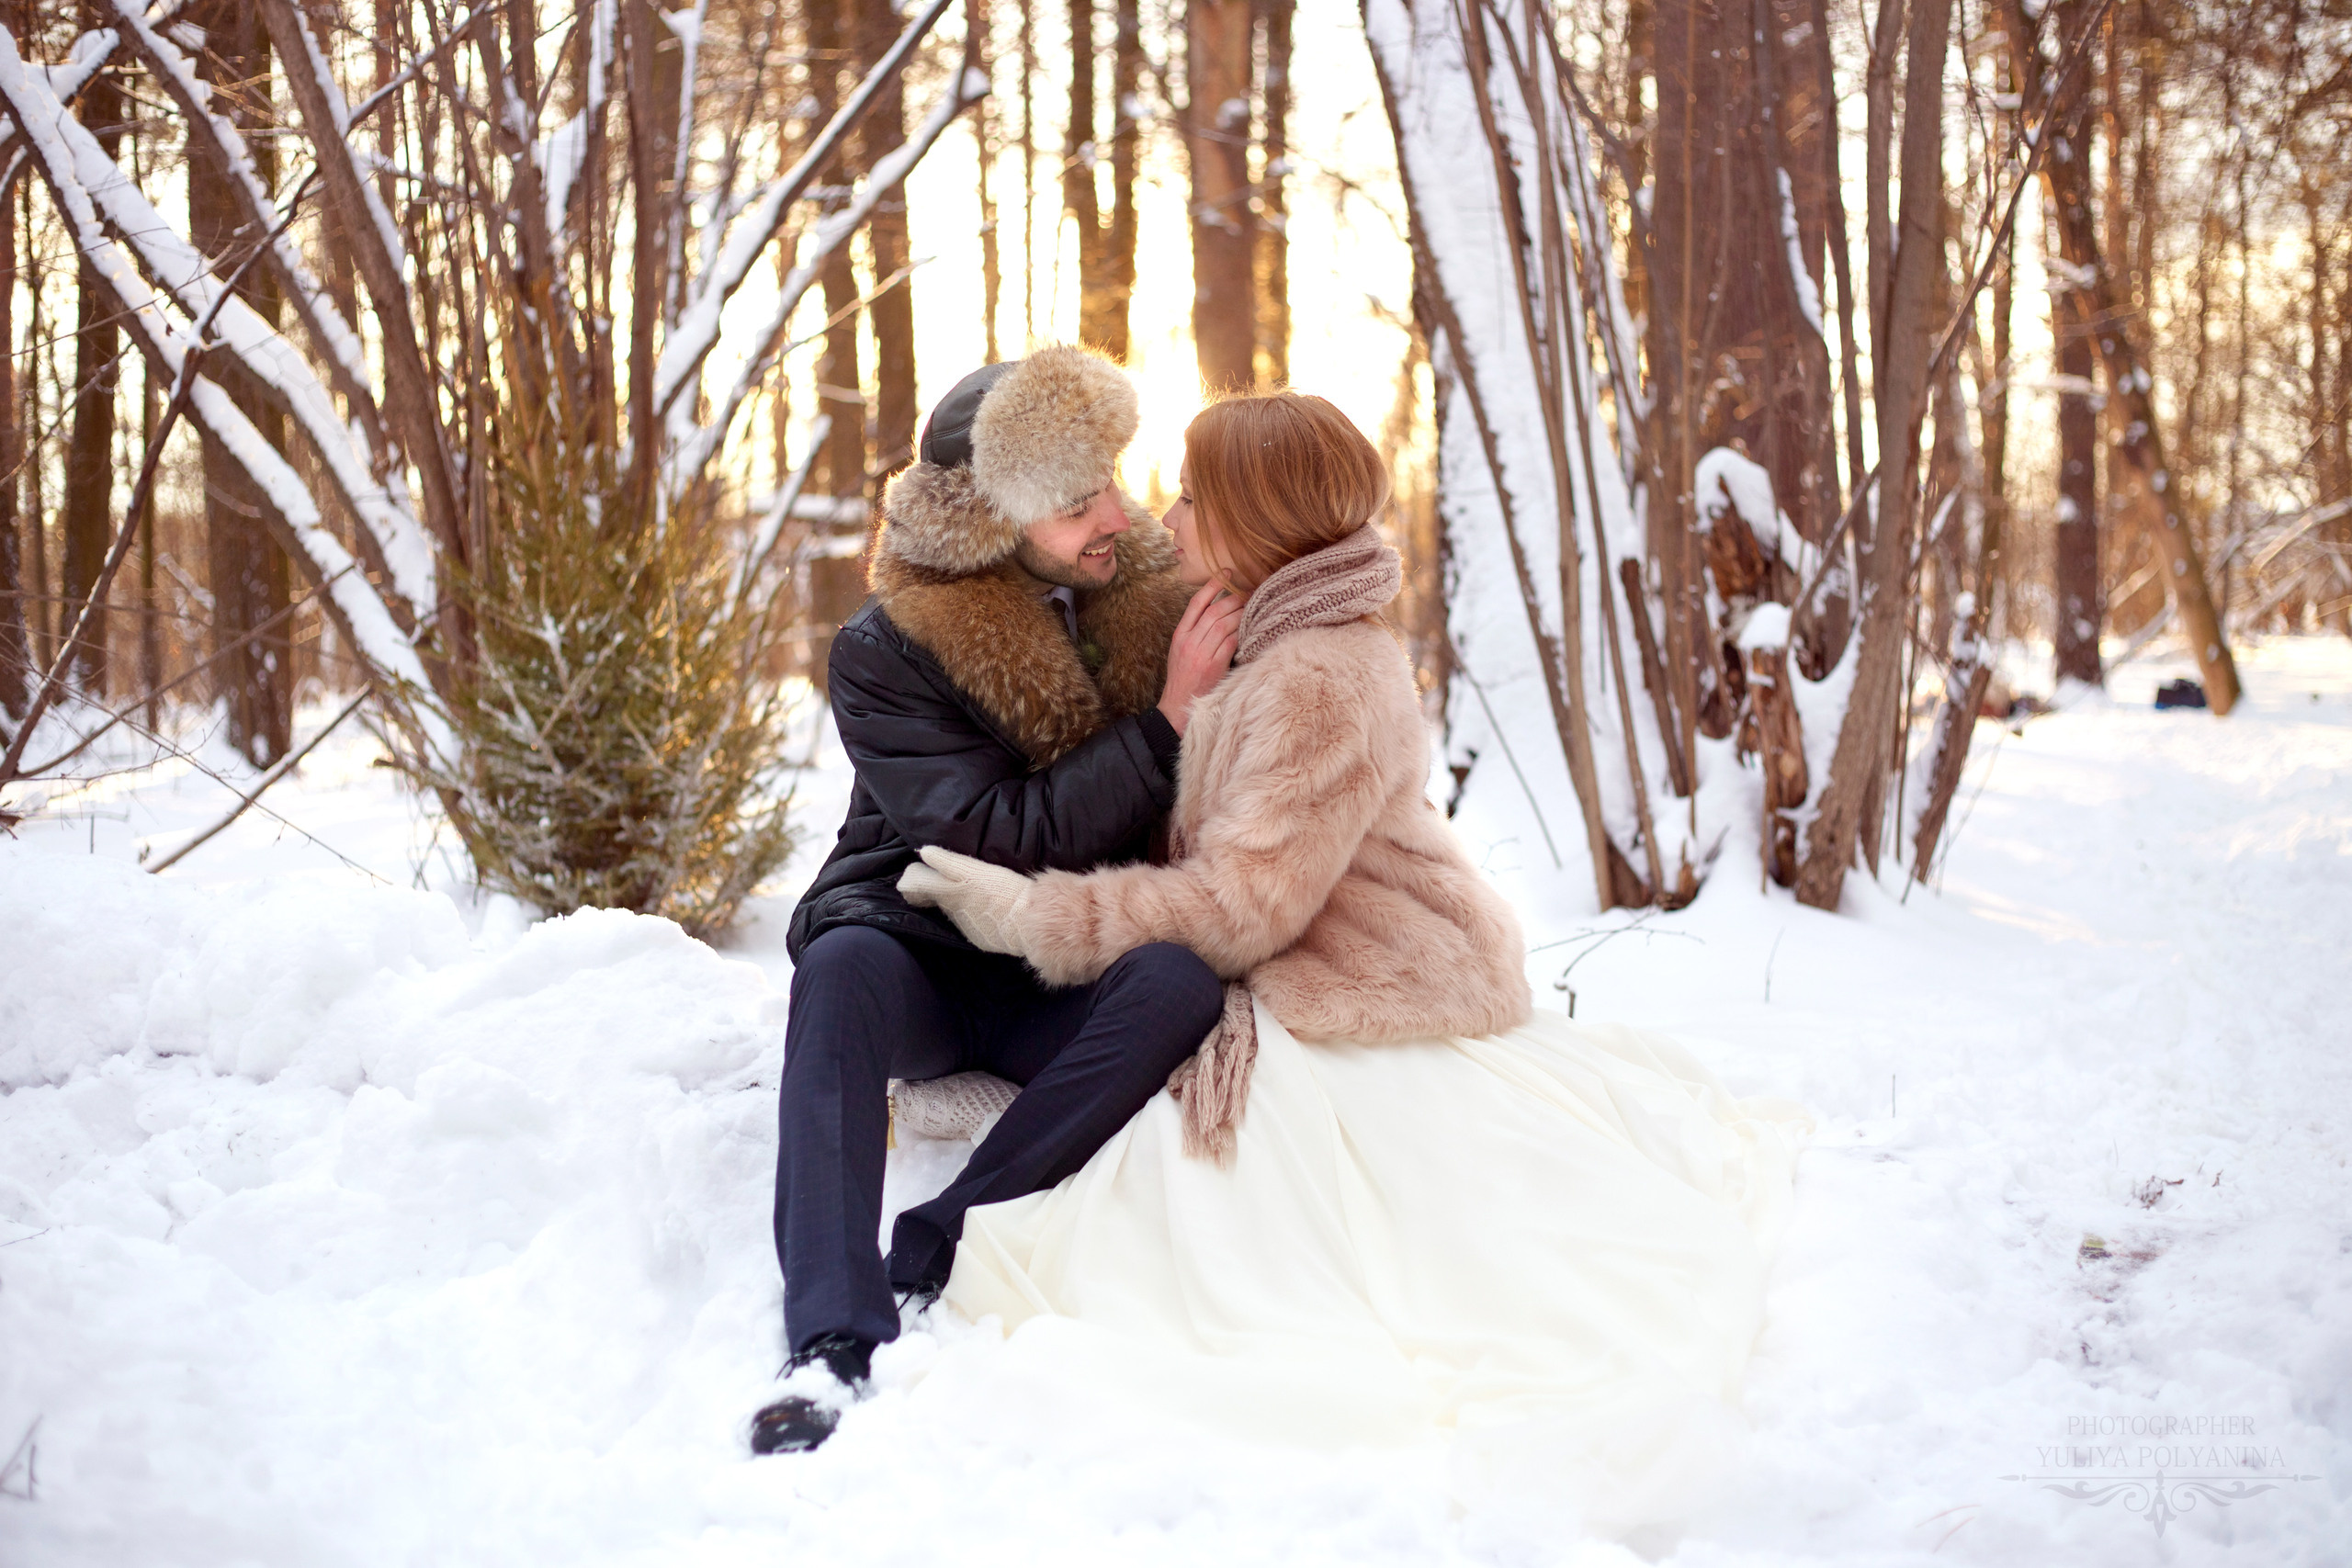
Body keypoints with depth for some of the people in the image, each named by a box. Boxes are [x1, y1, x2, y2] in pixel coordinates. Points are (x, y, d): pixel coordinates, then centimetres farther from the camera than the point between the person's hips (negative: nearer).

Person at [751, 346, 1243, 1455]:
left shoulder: (1153, 599, 0)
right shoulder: (885, 654, -12)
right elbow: (1015, 839, -20)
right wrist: (1167, 718, -23)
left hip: (1068, 986, 2)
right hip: (924, 956, -2)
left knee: (1180, 984, -32)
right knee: (845, 967, -36)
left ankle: (927, 1261, -30)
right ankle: (830, 1343, -42)